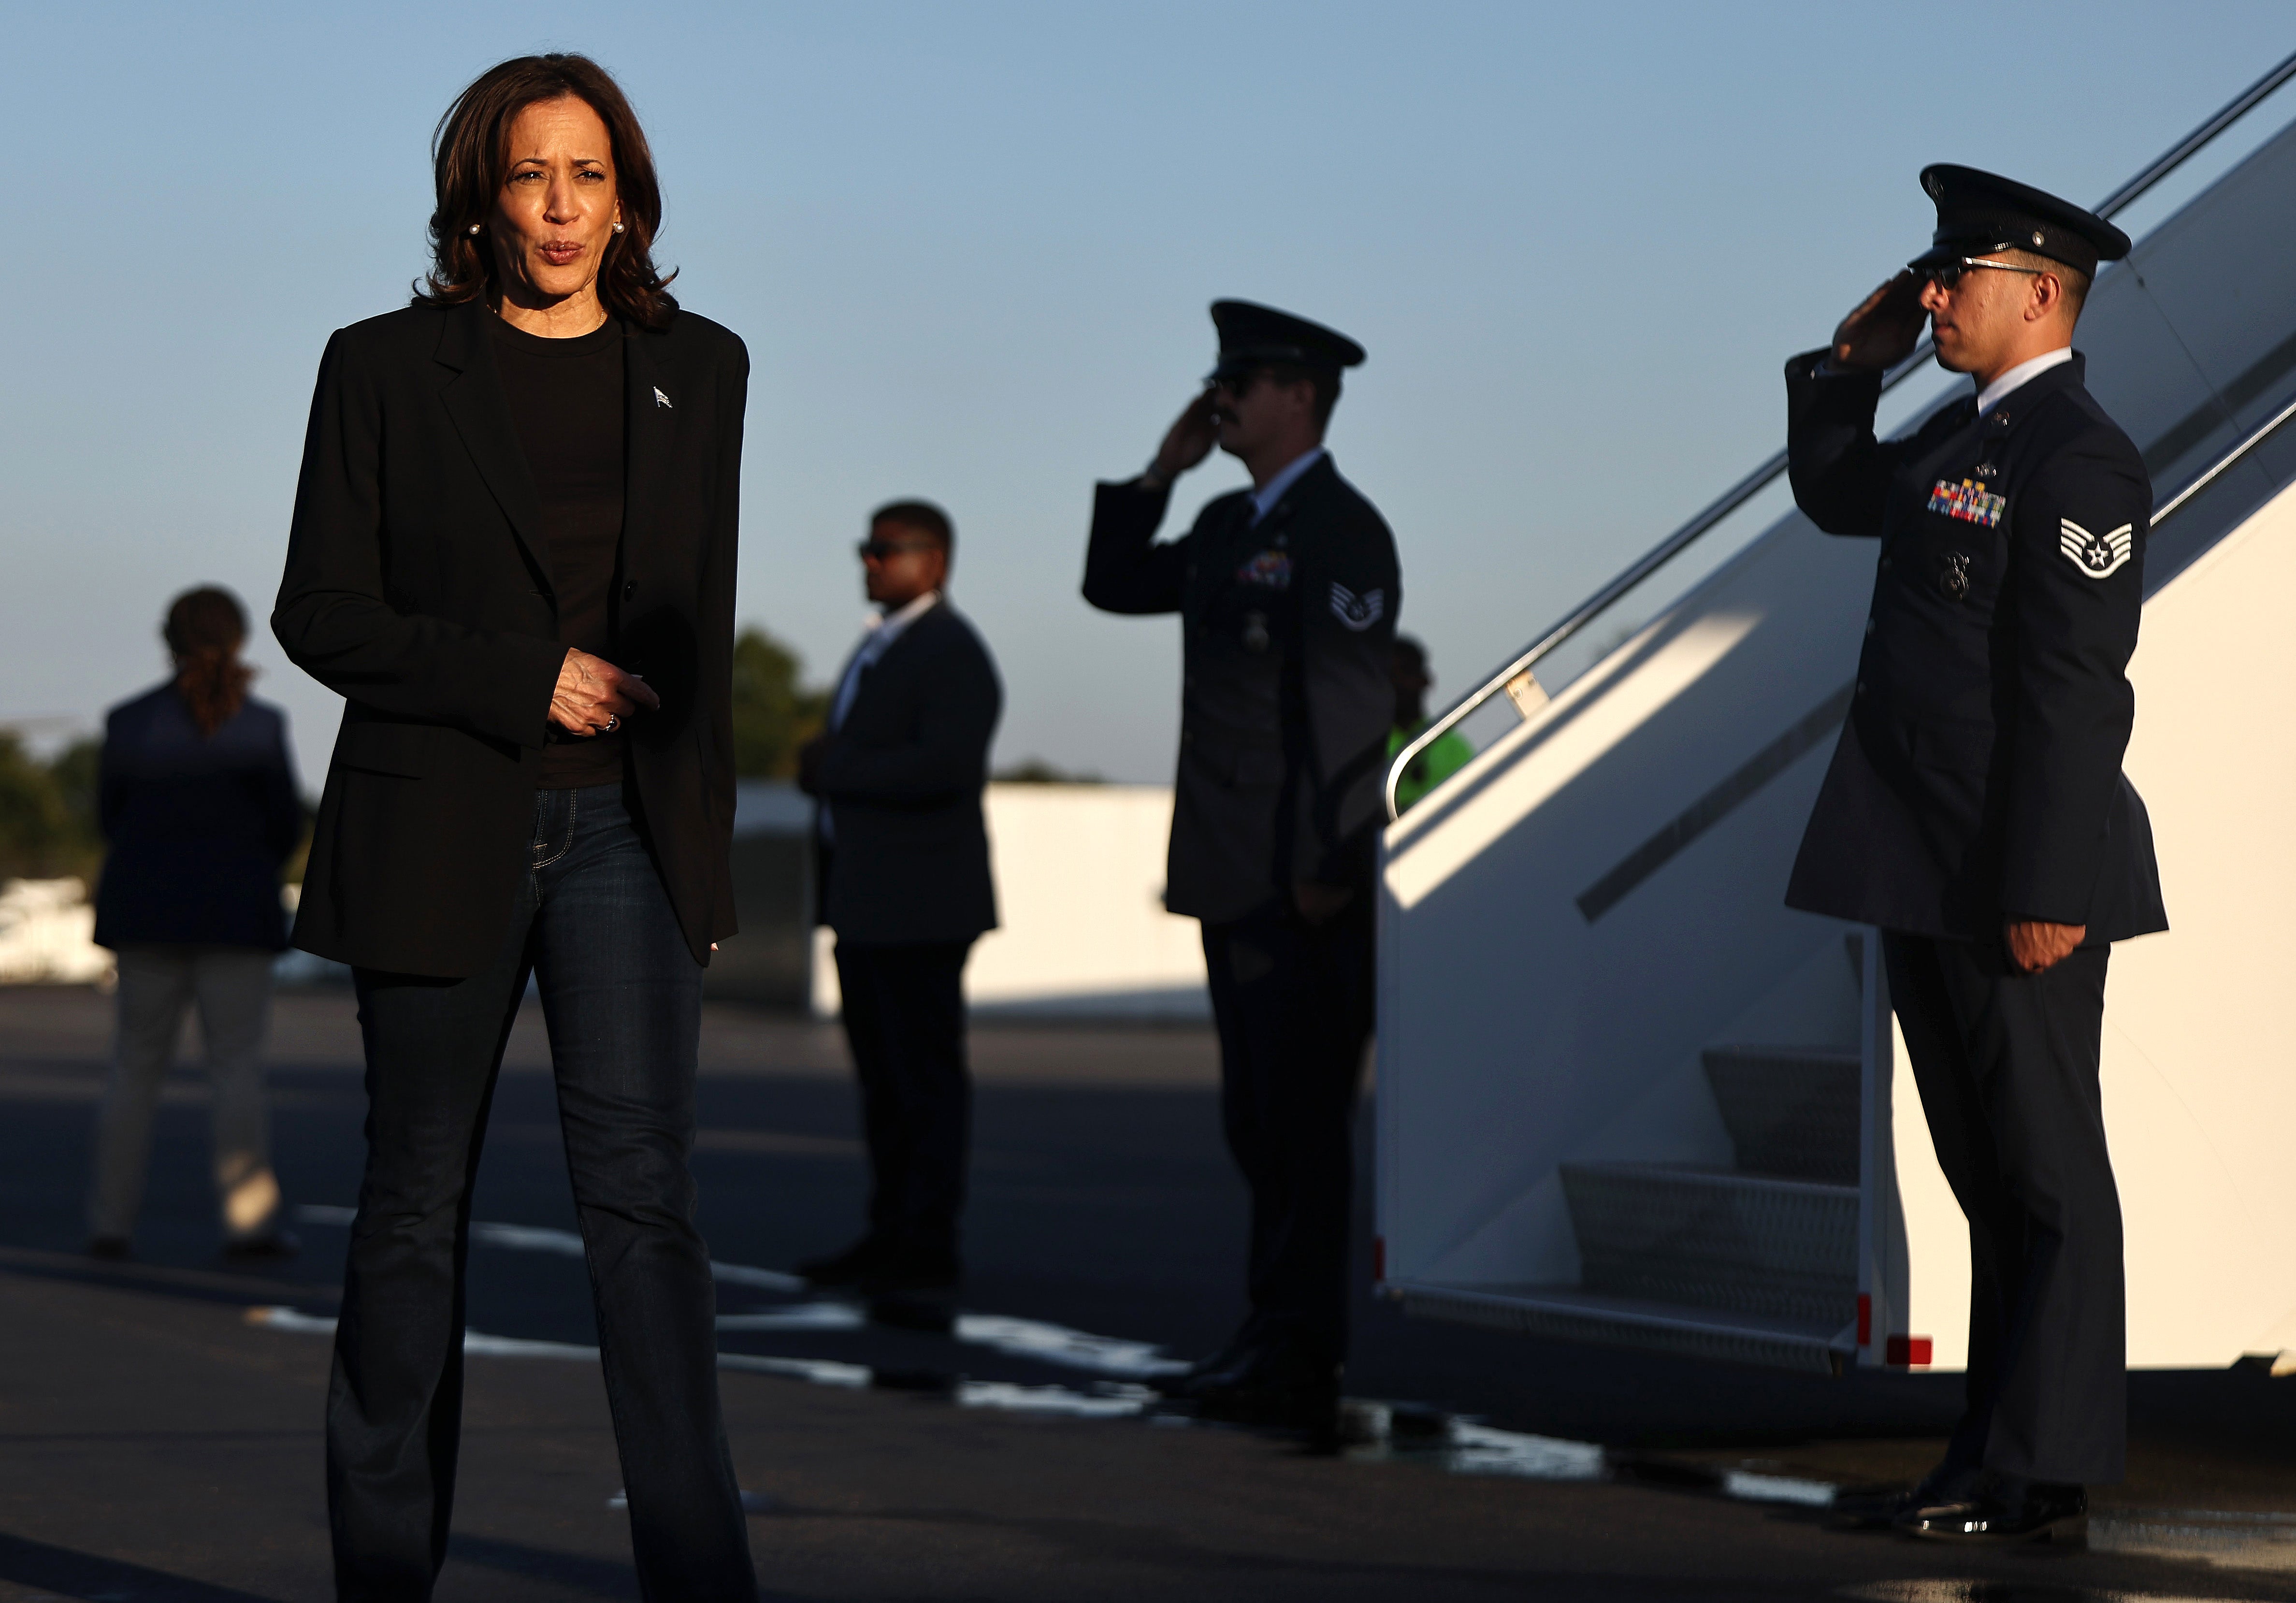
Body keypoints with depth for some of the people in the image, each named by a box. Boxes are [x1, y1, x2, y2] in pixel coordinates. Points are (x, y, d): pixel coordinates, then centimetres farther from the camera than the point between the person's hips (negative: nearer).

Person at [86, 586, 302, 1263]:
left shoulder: (128, 723, -3)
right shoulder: (260, 726, -8)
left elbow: (111, 817, 4)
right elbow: (286, 823, -3)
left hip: (146, 907, 2)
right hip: (236, 914, -2)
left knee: (136, 1065, 9)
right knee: (237, 1067, 1)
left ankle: (110, 1222, 8)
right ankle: (249, 1224, -2)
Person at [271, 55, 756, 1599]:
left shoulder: (700, 368, 9)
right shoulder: (387, 368, -1)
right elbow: (320, 611, -2)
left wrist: (707, 830, 12)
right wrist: (524, 677, -12)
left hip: (629, 832, 1)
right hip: (442, 833, -1)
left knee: (643, 1189, -9)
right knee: (418, 1200, 7)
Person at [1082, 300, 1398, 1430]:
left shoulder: (1341, 531, -12)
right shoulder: (1231, 524, 17)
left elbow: (1352, 710, -17)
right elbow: (1113, 586, 24)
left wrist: (1323, 871, -20)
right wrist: (1163, 471, 13)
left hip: (1305, 885, -9)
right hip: (1235, 882, 9)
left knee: (1302, 1124, -6)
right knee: (1257, 1123, 13)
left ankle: (1298, 1360, -4)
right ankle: (1275, 1338, 19)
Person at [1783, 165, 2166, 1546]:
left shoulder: (2076, 459, -15)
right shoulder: (1963, 434, 14)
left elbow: (2072, 691, -20)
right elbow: (1834, 496, 33)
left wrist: (2043, 892, -23)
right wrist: (1853, 365, 16)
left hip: (2020, 880, -10)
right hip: (1929, 869, 10)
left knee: (2049, 1173, -3)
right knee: (1987, 1170, 13)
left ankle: (2042, 1478, 0)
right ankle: (2007, 1445, 20)